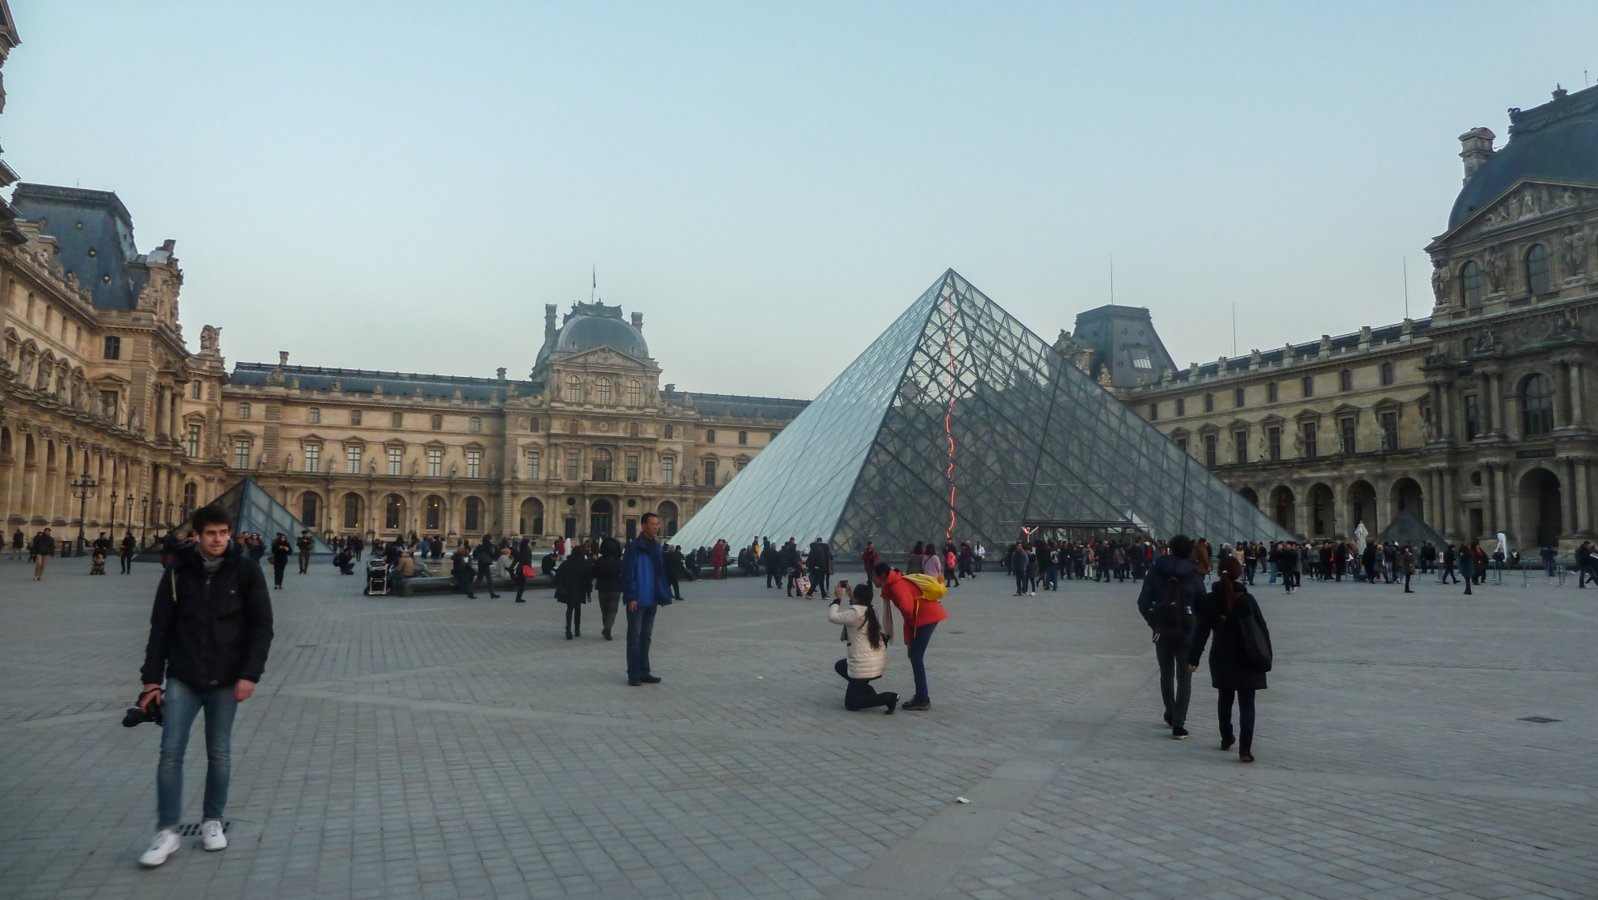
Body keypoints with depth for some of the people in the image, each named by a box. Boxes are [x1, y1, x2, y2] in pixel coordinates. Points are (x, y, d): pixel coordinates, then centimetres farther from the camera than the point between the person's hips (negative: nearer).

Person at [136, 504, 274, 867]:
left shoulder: (245, 570, -5)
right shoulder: (179, 571, -1)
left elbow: (262, 626, -5)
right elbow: (160, 627, 3)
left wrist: (250, 674, -12)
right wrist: (152, 679, -1)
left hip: (226, 680, -1)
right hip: (182, 678, 1)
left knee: (219, 754, 9)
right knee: (171, 752, -3)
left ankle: (213, 821, 25)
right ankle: (168, 832, 7)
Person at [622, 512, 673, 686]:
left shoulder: (657, 546, 11)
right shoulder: (634, 547, -11)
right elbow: (628, 573, -14)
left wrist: (663, 595, 8)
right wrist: (631, 597, -18)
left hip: (651, 600, 7)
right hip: (637, 600, -7)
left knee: (646, 637, 13)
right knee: (634, 637, 0)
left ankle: (644, 672, 21)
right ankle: (633, 675, 6)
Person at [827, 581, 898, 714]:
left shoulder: (855, 612, -19)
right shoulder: (871, 611, 6)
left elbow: (832, 617, -13)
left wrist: (838, 598, -2)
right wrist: (850, 597, 14)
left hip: (865, 665, -9)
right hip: (877, 661, 9)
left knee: (851, 704, 2)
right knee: (839, 666, 29)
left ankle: (888, 698, -14)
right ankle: (866, 690, 16)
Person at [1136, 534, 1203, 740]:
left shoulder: (1156, 572, -4)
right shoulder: (1194, 576, -6)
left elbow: (1143, 603, -7)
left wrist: (1154, 623, 6)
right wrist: (1198, 630, 9)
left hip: (1162, 632, 2)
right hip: (1186, 633, -2)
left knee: (1166, 675, 19)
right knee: (1184, 678, 5)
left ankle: (1171, 715, 32)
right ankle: (1178, 724, -2)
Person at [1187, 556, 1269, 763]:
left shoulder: (1208, 600, -4)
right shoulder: (1247, 599, -10)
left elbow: (1200, 632, -4)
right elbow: (1262, 629, -8)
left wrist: (1193, 658, -2)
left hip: (1221, 658, 3)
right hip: (1246, 659, -3)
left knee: (1224, 698, 21)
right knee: (1246, 704, 1)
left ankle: (1226, 739, 30)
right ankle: (1245, 749, -7)